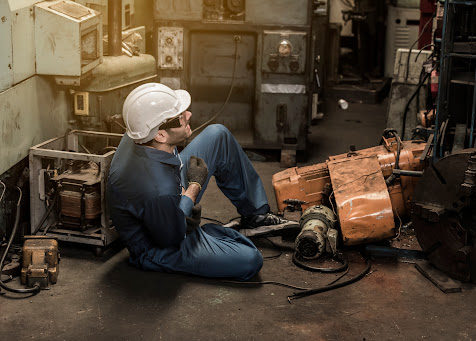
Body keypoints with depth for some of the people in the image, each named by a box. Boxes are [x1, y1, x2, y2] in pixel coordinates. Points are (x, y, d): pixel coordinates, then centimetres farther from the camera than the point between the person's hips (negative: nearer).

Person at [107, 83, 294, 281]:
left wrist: (183, 193, -1)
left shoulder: (142, 134, -19)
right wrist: (195, 186, -16)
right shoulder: (157, 191, -44)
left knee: (217, 135, 4)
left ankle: (255, 213, 19)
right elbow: (171, 239, -24)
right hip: (157, 250, -8)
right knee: (250, 260, -20)